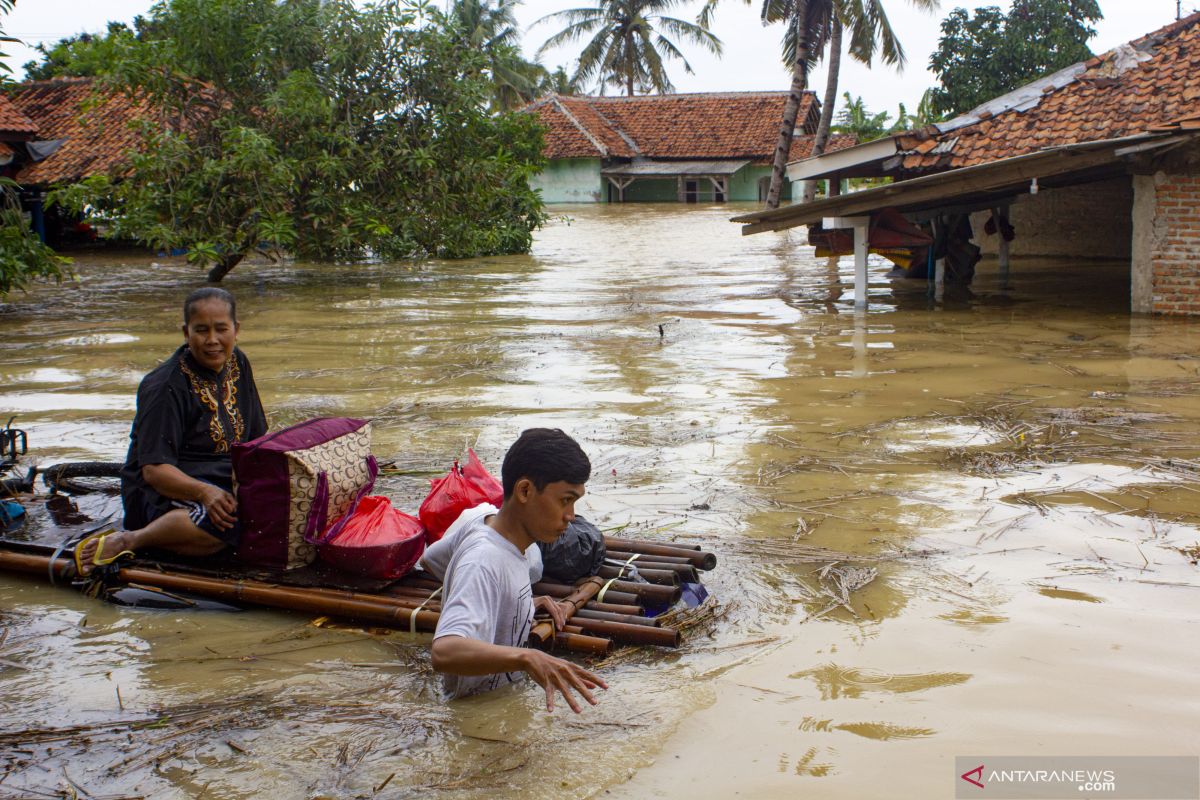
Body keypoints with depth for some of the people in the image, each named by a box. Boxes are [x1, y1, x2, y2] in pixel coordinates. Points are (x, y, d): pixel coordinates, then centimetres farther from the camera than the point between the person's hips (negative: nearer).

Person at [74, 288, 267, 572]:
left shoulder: (238, 365, 9)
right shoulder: (166, 387, -14)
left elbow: (258, 441, 15)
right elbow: (154, 469, -21)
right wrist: (204, 492, -37)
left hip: (227, 482, 9)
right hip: (162, 492, -8)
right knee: (224, 523, -38)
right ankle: (127, 540, -19)